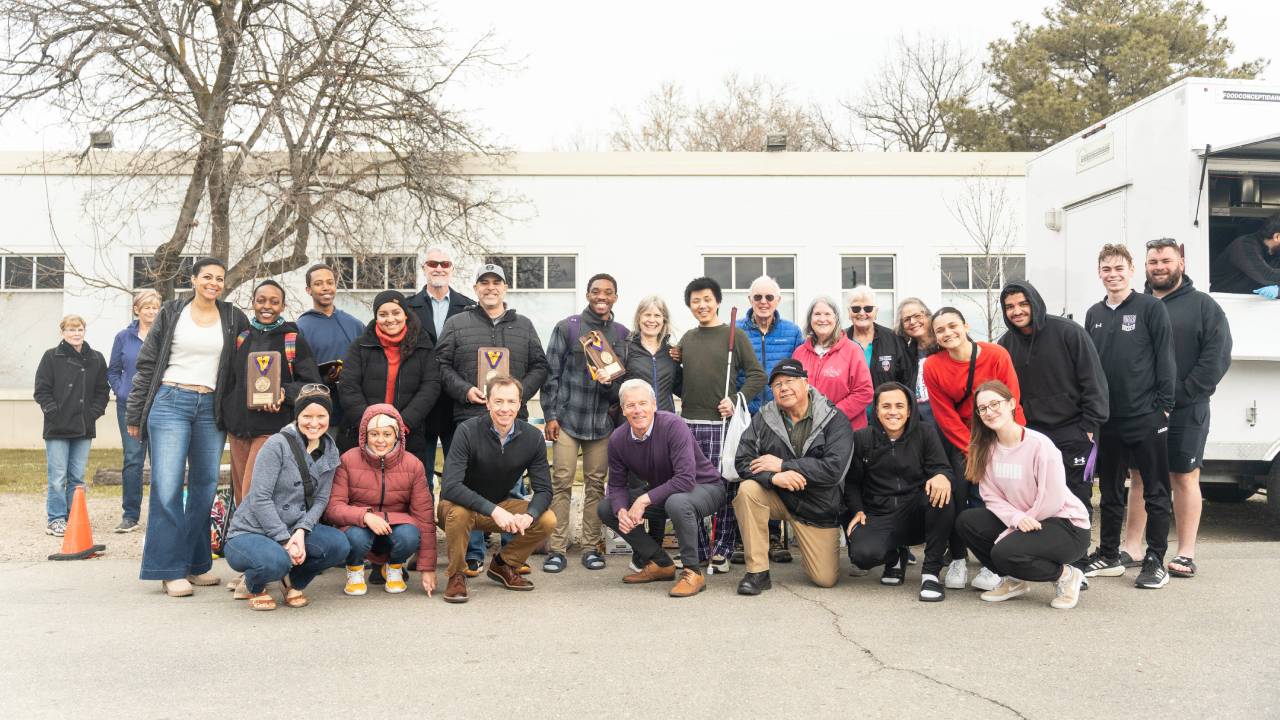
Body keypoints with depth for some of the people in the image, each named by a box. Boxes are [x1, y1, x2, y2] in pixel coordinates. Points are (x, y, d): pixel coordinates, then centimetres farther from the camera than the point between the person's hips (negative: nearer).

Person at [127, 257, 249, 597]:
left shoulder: (234, 318, 9)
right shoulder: (171, 313, 6)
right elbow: (147, 364, 7)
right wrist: (135, 413, 4)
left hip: (211, 408, 2)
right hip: (170, 403, -2)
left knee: (205, 487, 6)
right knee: (167, 486, -8)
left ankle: (197, 564, 16)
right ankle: (171, 570, -2)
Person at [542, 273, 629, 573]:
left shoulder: (623, 334, 8)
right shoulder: (567, 328, 1)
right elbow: (552, 373, 1)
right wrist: (551, 415, -4)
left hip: (603, 421, 2)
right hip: (568, 418, -2)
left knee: (596, 484, 6)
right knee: (561, 483, -2)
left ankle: (591, 547, 15)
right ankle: (556, 549, 4)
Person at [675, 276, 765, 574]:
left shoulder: (734, 335, 2)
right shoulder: (687, 339, 17)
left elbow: (757, 375, -3)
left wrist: (736, 399, -14)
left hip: (721, 423, -4)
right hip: (689, 423, 5)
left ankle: (721, 552, 6)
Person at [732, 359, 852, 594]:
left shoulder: (835, 419, -11)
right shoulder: (763, 418, -3)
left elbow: (834, 467, -23)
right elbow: (742, 461, -10)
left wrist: (782, 465, -23)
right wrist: (774, 477, -30)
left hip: (818, 506, -1)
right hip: (776, 496, 2)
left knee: (825, 580, -5)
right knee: (748, 489, -31)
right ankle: (758, 573, -19)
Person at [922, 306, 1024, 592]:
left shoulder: (997, 355, -14)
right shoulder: (933, 366, -10)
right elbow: (946, 416, -7)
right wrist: (972, 450, -12)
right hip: (958, 438, 1)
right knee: (957, 490, -12)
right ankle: (957, 560, 0)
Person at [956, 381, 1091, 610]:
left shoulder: (1039, 444, -19)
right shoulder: (986, 448, -1)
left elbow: (1052, 502, -19)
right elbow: (992, 497, -2)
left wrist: (1013, 529, -14)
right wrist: (1017, 518, -22)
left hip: (1067, 526, -7)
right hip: (1016, 522, 7)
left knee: (1004, 552, -29)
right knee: (966, 521, -12)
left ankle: (1065, 574, -1)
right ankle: (1014, 580, 5)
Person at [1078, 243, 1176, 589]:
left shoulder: (1151, 308, -4)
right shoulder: (1094, 314, 11)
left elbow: (1165, 359, -6)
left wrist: (1164, 404, -10)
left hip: (1146, 417, -5)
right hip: (1107, 418, 5)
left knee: (1155, 491, 3)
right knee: (1110, 491, 13)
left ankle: (1155, 560, 11)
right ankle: (1109, 556, 23)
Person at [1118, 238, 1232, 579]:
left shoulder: (1202, 305, 0)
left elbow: (1217, 357, -9)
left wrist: (1178, 396, -14)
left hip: (1185, 412, -4)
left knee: (1184, 478, 3)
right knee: (1138, 477, 9)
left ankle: (1186, 555, 11)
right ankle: (1130, 547, 17)